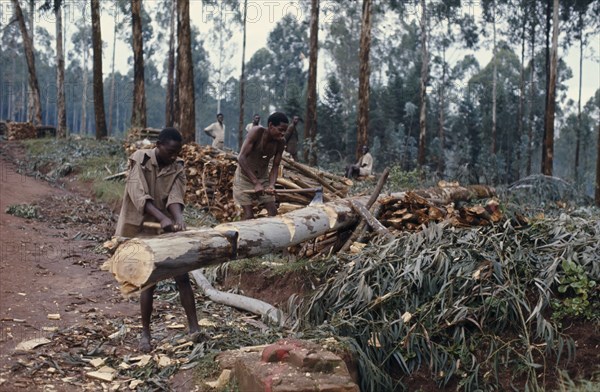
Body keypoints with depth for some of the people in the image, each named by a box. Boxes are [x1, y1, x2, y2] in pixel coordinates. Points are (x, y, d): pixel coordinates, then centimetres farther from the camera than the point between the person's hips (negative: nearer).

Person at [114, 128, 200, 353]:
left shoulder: (177, 168, -1)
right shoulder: (140, 161, -12)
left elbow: (175, 196, -13)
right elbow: (139, 195, -24)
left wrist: (179, 218, -34)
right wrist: (162, 218, -38)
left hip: (168, 229, 3)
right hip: (142, 228, -3)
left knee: (182, 277, -3)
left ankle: (194, 328, 3)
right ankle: (145, 333, 14)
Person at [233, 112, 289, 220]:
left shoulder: (281, 142, -10)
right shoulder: (257, 132, -25)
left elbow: (275, 166, -6)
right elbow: (241, 158, -32)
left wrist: (271, 185, -27)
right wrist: (256, 183, -37)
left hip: (263, 177, 5)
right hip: (245, 176, -5)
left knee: (273, 212, 0)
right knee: (248, 215, -11)